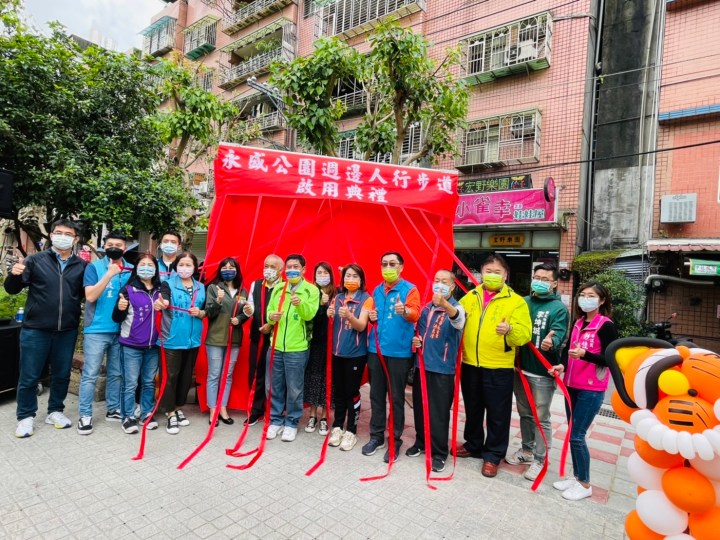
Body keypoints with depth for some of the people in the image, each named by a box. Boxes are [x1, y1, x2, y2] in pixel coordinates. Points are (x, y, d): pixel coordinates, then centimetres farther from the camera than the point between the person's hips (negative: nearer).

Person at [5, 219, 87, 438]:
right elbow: (12, 289, 2)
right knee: (29, 377, 7)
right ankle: (26, 417, 24)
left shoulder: (81, 266, 4)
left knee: (62, 375, 13)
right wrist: (14, 275, -20)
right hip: (35, 329, -2)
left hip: (67, 331, 2)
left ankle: (55, 411, 30)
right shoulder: (35, 260, 0)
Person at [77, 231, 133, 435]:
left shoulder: (131, 270, 6)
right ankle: (85, 415, 13)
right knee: (90, 374, 1)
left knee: (116, 373, 13)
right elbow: (90, 296, -14)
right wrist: (109, 274, -21)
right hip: (97, 330, -3)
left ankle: (113, 409, 25)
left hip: (121, 330, 3)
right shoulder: (94, 267, -3)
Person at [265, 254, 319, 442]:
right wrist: (271, 316, -15)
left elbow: (310, 314, -16)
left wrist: (300, 304, -35)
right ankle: (276, 421, 29)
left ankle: (291, 423, 23)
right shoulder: (278, 288, 10)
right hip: (276, 345, 4)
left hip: (297, 348, -4)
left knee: (294, 389, 6)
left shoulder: (311, 290, -3)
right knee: (273, 386, 12)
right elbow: (269, 310, 8)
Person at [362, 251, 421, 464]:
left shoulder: (409, 289, -6)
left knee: (397, 397, 4)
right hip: (376, 348, 5)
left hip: (399, 351, -5)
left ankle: (395, 440, 18)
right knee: (376, 394, 13)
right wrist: (371, 316, -1)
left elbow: (415, 313, -21)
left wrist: (405, 311, -43)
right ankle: (376, 436, 27)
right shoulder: (377, 290, 11)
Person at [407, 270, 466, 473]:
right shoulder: (426, 308, 7)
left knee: (439, 412, 1)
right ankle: (421, 442, 35)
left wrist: (444, 304, -54)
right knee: (420, 408, 16)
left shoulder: (455, 307, -9)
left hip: (442, 368, -5)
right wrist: (415, 340, -3)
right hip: (422, 364, 5)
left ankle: (439, 453, 18)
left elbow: (459, 321, -35)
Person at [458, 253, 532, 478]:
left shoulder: (516, 301, -5)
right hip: (470, 364, 4)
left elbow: (524, 334, -13)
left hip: (499, 368, -4)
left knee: (497, 414, 8)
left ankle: (492, 455, 25)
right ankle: (473, 445, 38)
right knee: (472, 409, 19)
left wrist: (509, 330, -33)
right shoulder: (469, 297, 8)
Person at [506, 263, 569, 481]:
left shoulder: (558, 308, -9)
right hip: (521, 368, 6)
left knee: (541, 418, 6)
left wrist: (551, 342, -44)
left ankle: (539, 459, 21)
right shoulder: (524, 302, 6)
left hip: (543, 372, -5)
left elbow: (559, 333, -23)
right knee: (525, 413, 19)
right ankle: (527, 450, 37)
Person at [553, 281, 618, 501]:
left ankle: (585, 484, 14)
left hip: (591, 390, -7)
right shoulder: (578, 323, 9)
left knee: (577, 436, -3)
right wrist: (562, 366, -2)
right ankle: (576, 476, 28)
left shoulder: (606, 326, -11)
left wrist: (585, 354, -29)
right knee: (572, 434, 13)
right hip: (572, 386, 7)